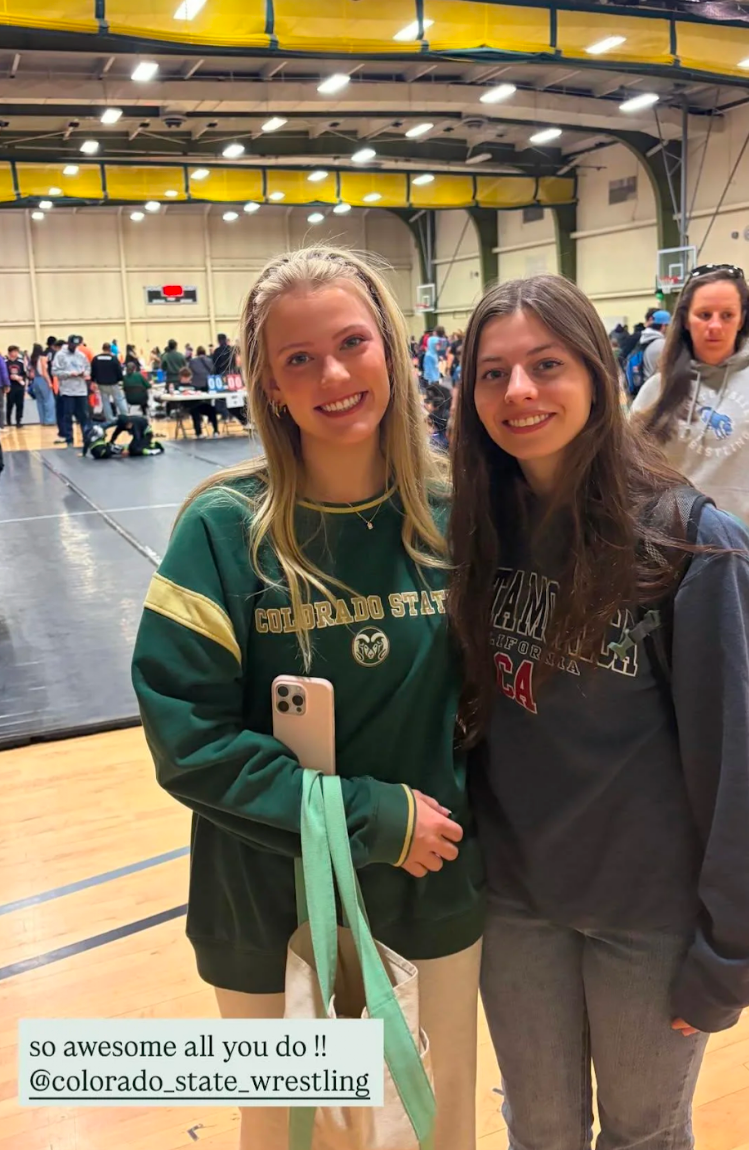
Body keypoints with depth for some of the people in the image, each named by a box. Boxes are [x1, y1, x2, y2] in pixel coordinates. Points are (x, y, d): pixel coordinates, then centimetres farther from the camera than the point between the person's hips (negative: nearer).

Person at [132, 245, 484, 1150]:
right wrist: (372, 817, -19)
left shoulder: (452, 513, -7)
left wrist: (453, 806, -9)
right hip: (273, 907, -2)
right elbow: (185, 735, -16)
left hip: (439, 896, 3)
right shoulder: (226, 529, -16)